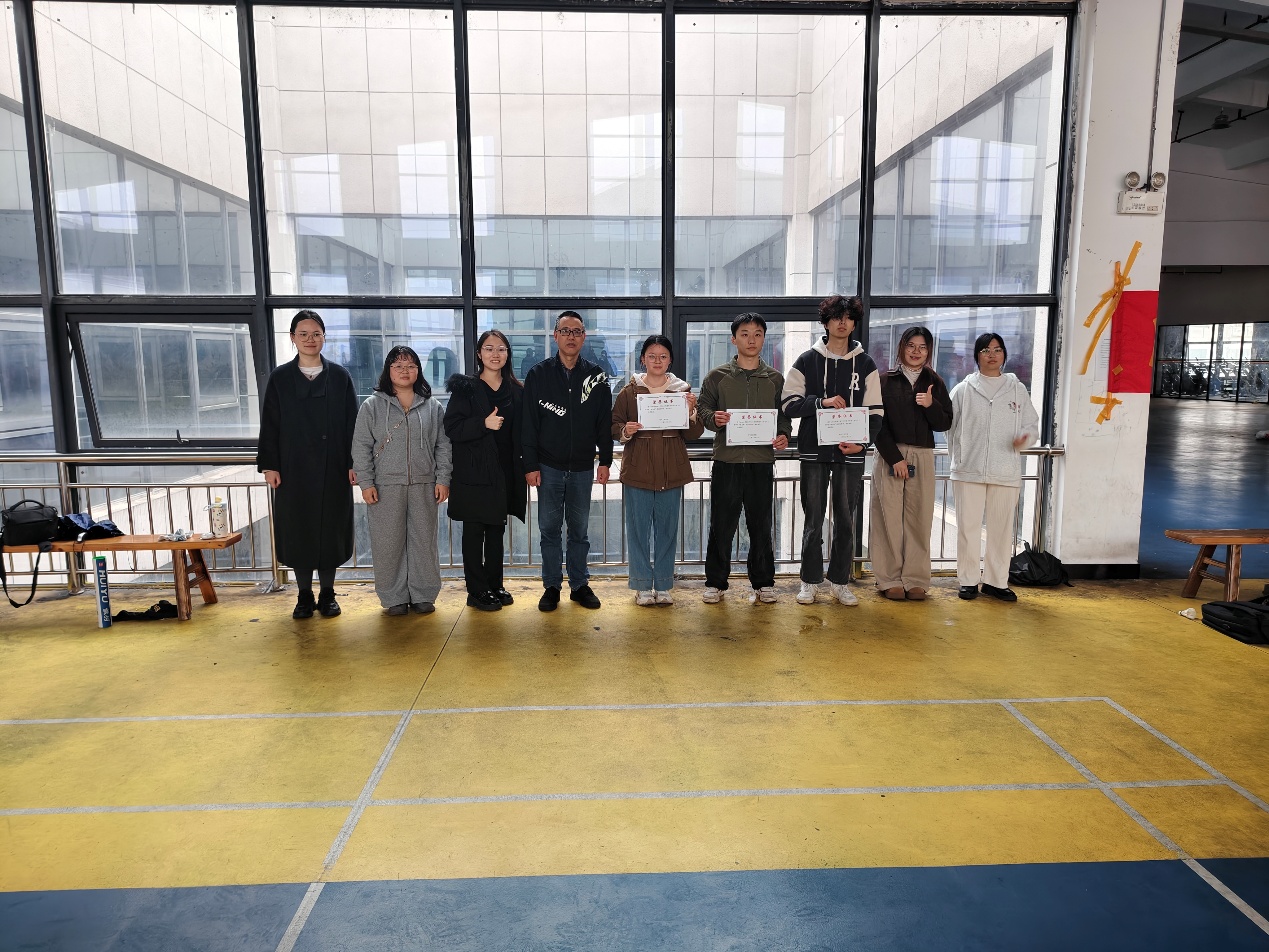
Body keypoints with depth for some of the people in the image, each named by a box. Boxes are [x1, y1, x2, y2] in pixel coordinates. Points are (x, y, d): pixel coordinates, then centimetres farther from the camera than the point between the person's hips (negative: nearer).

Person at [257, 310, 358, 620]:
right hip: (294, 468, 0)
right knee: (298, 530, 5)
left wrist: (353, 463, -4)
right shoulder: (280, 378, 4)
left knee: (330, 528, 5)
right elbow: (270, 424, 3)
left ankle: (327, 593, 17)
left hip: (332, 468, 0)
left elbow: (351, 422, 2)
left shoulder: (339, 376, 3)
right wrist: (270, 465, -3)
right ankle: (305, 596, 17)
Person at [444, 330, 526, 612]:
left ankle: (495, 586, 23)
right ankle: (477, 591, 11)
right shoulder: (465, 388, -3)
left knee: (496, 530, 12)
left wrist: (524, 467, 2)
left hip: (504, 471, 4)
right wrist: (484, 423, -21)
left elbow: (521, 433, 11)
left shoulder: (516, 391, 9)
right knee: (474, 531, 2)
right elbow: (452, 428, -9)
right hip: (474, 472, -4)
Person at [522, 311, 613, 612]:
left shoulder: (596, 377, 3)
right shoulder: (538, 375, -1)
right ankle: (551, 587, 16)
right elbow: (529, 424, -3)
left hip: (582, 467, 1)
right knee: (549, 528, 6)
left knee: (579, 529, 10)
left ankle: (580, 585, 21)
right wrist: (530, 465, -7)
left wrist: (605, 461, 1)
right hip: (549, 467, -1)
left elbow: (605, 423, 5)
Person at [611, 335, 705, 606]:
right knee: (638, 528, 3)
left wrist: (691, 411, -13)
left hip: (671, 472, 1)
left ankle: (663, 586, 19)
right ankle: (642, 586, 15)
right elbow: (613, 426, 5)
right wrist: (625, 431, -16)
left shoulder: (683, 390, 8)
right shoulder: (629, 391, 4)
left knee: (667, 529, 8)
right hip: (637, 470, -1)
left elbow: (694, 434, 5)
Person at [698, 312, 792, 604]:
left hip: (762, 461, 1)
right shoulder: (717, 376, 6)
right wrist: (714, 419, -15)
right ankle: (715, 583, 15)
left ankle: (763, 583, 20)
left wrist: (783, 435, -8)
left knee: (761, 525, 8)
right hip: (726, 460, -1)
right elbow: (702, 408, 7)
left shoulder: (775, 379, 10)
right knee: (721, 525, 3)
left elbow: (784, 414, 11)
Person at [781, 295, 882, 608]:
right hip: (814, 451, -1)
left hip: (850, 453, 1)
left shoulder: (865, 364, 8)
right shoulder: (807, 361, 5)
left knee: (846, 520, 6)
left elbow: (875, 412, 5)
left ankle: (840, 582, 17)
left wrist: (862, 442, -12)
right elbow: (789, 403, -2)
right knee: (813, 520, 4)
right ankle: (809, 581, 14)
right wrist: (822, 402, -17)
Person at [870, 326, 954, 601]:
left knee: (919, 519, 0)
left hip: (922, 457, 2)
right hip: (889, 455, -2)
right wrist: (894, 458, -10)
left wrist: (931, 405, -11)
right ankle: (889, 580, 4)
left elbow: (944, 424, 8)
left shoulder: (934, 383, 11)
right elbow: (877, 423, -3)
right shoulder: (885, 380, 3)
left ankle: (915, 580, 8)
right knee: (890, 518, -3)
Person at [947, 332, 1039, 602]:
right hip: (969, 471, -1)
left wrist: (1025, 439, -12)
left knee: (1002, 528, 6)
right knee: (968, 527, 3)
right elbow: (951, 428, 9)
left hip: (1006, 472, 1)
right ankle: (968, 580, 15)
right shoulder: (963, 390, 5)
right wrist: (959, 459, 5)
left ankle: (996, 581, 18)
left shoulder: (1017, 390, 9)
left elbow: (1032, 425, 10)